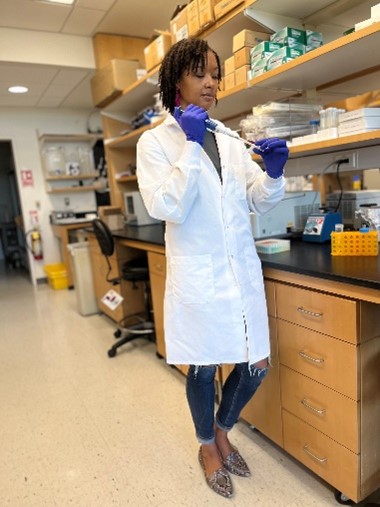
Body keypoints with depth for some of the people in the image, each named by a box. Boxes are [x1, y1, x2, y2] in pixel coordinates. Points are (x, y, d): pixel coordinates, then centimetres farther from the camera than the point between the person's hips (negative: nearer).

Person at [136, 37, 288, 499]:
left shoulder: (231, 141, 10)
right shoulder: (155, 141, -2)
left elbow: (259, 201, 9)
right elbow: (166, 207, -16)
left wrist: (273, 172, -10)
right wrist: (192, 146, -16)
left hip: (243, 271, 5)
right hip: (198, 276, -4)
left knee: (255, 366, 10)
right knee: (202, 368, 12)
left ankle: (222, 430, 41)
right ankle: (208, 447, 42)